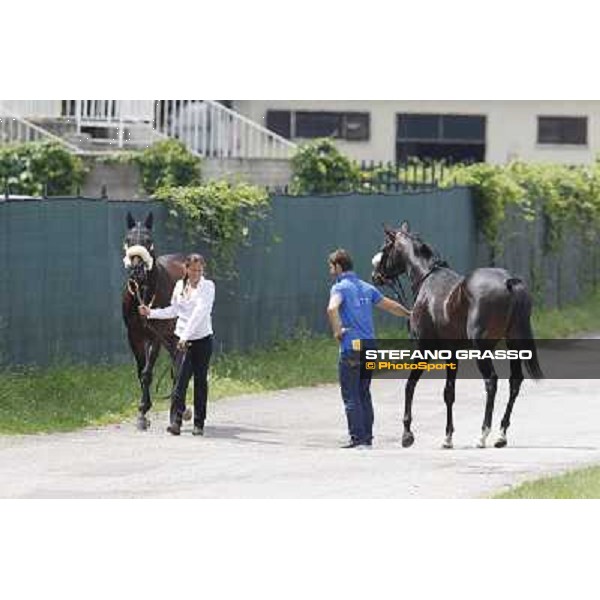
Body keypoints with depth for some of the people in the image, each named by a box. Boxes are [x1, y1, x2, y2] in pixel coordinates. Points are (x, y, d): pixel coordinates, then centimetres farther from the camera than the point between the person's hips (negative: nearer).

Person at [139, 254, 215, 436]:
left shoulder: (207, 286, -6)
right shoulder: (180, 286, 9)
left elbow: (200, 312, -18)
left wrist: (186, 335, -27)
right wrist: (151, 313, 11)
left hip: (203, 339, -3)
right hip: (183, 340, 3)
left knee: (200, 380, 3)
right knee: (181, 378, -10)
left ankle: (199, 424, 12)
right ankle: (175, 421, -16)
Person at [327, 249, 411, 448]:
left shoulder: (340, 287, -7)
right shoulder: (367, 288, 14)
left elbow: (332, 308, -28)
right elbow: (390, 305, 24)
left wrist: (337, 331, -15)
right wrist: (410, 315, 41)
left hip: (351, 349, -7)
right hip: (369, 347, 7)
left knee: (351, 396, -1)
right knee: (364, 394, 15)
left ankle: (358, 438, -3)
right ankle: (367, 436, 17)